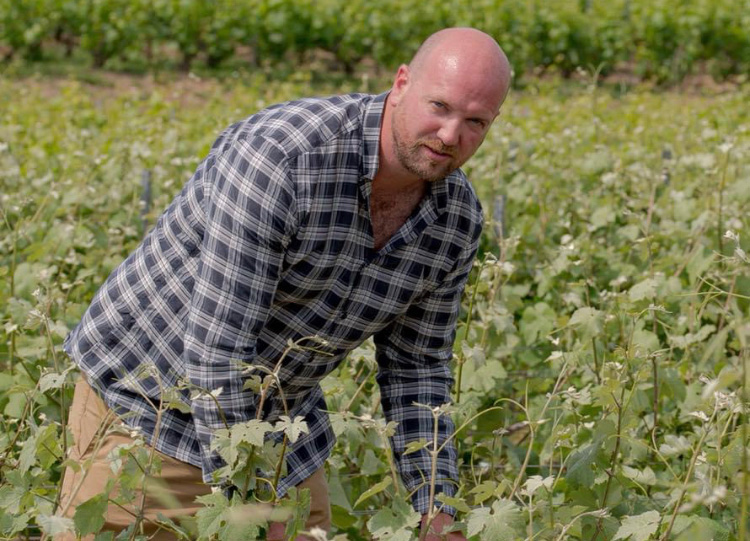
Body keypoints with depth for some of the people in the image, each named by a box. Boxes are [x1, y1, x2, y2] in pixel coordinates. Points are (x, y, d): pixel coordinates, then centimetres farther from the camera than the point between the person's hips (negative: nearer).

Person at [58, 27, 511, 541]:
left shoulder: (458, 218, -8)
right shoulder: (281, 155, -30)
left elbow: (416, 366, 4)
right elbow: (216, 343, -29)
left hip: (277, 416, 6)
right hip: (143, 397, -5)